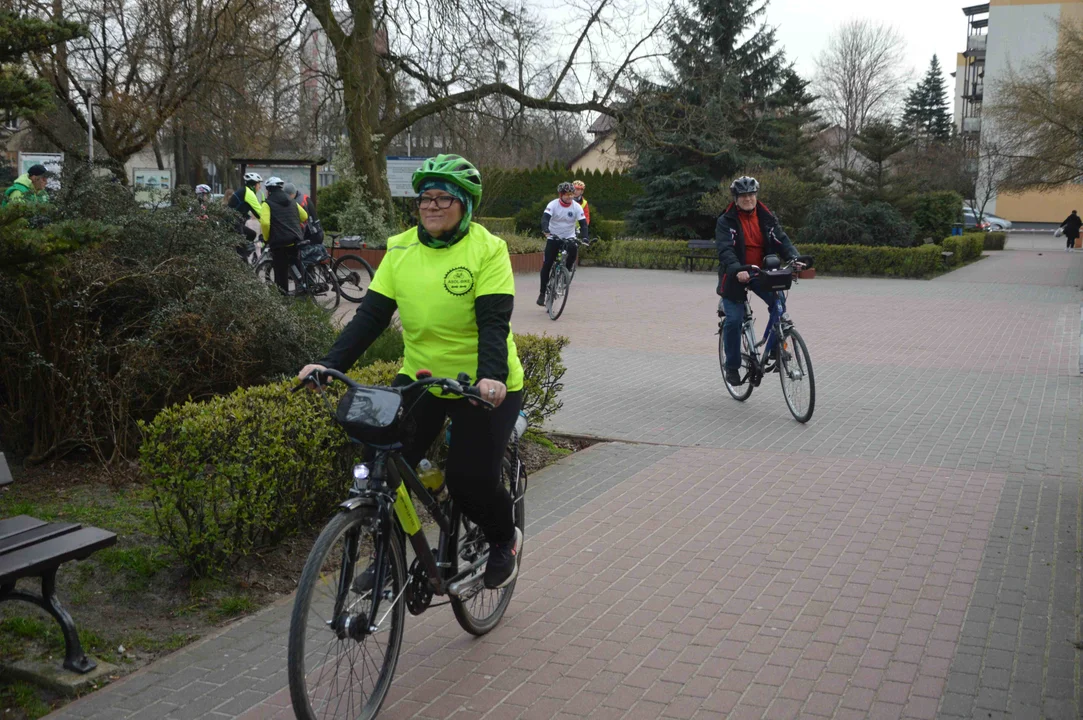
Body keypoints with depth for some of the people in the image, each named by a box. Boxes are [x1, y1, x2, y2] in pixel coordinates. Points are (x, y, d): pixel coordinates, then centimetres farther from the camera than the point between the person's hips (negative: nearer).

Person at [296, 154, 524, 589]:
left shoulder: (487, 249, -11)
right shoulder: (401, 249, 1)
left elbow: (494, 321, -20)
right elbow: (371, 315, -3)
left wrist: (492, 376, -36)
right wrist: (330, 364, -14)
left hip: (484, 385, -4)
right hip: (420, 377, 4)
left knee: (470, 481, -10)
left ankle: (505, 540, 23)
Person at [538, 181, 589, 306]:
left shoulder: (576, 207, -8)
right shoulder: (553, 205, -12)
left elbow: (583, 223, -13)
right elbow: (545, 218, -25)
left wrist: (585, 237, -30)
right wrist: (546, 231, -45)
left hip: (569, 237, 2)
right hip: (553, 237, -2)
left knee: (574, 249, -26)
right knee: (546, 265, -7)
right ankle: (542, 292, 4)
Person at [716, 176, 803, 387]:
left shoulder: (767, 218, 4)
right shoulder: (726, 221, -8)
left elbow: (781, 239, -6)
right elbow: (724, 250, -21)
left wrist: (794, 258, -26)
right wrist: (737, 270, -40)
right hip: (735, 275, -3)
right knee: (733, 320, -10)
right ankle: (732, 367, 6)